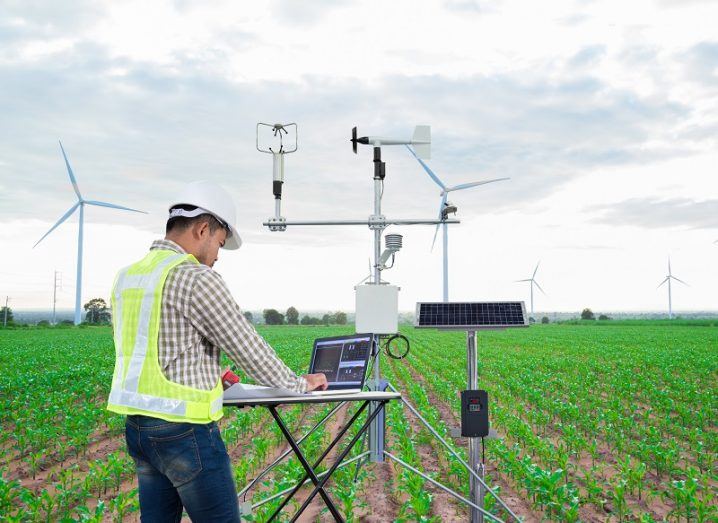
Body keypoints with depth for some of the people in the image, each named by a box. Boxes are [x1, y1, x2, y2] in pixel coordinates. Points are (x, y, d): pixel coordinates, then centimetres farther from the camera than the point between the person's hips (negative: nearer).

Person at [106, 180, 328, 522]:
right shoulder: (195, 279, -16)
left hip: (137, 425, 8)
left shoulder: (126, 277, 9)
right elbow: (248, 348, -11)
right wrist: (299, 384, 4)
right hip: (185, 430, -8)